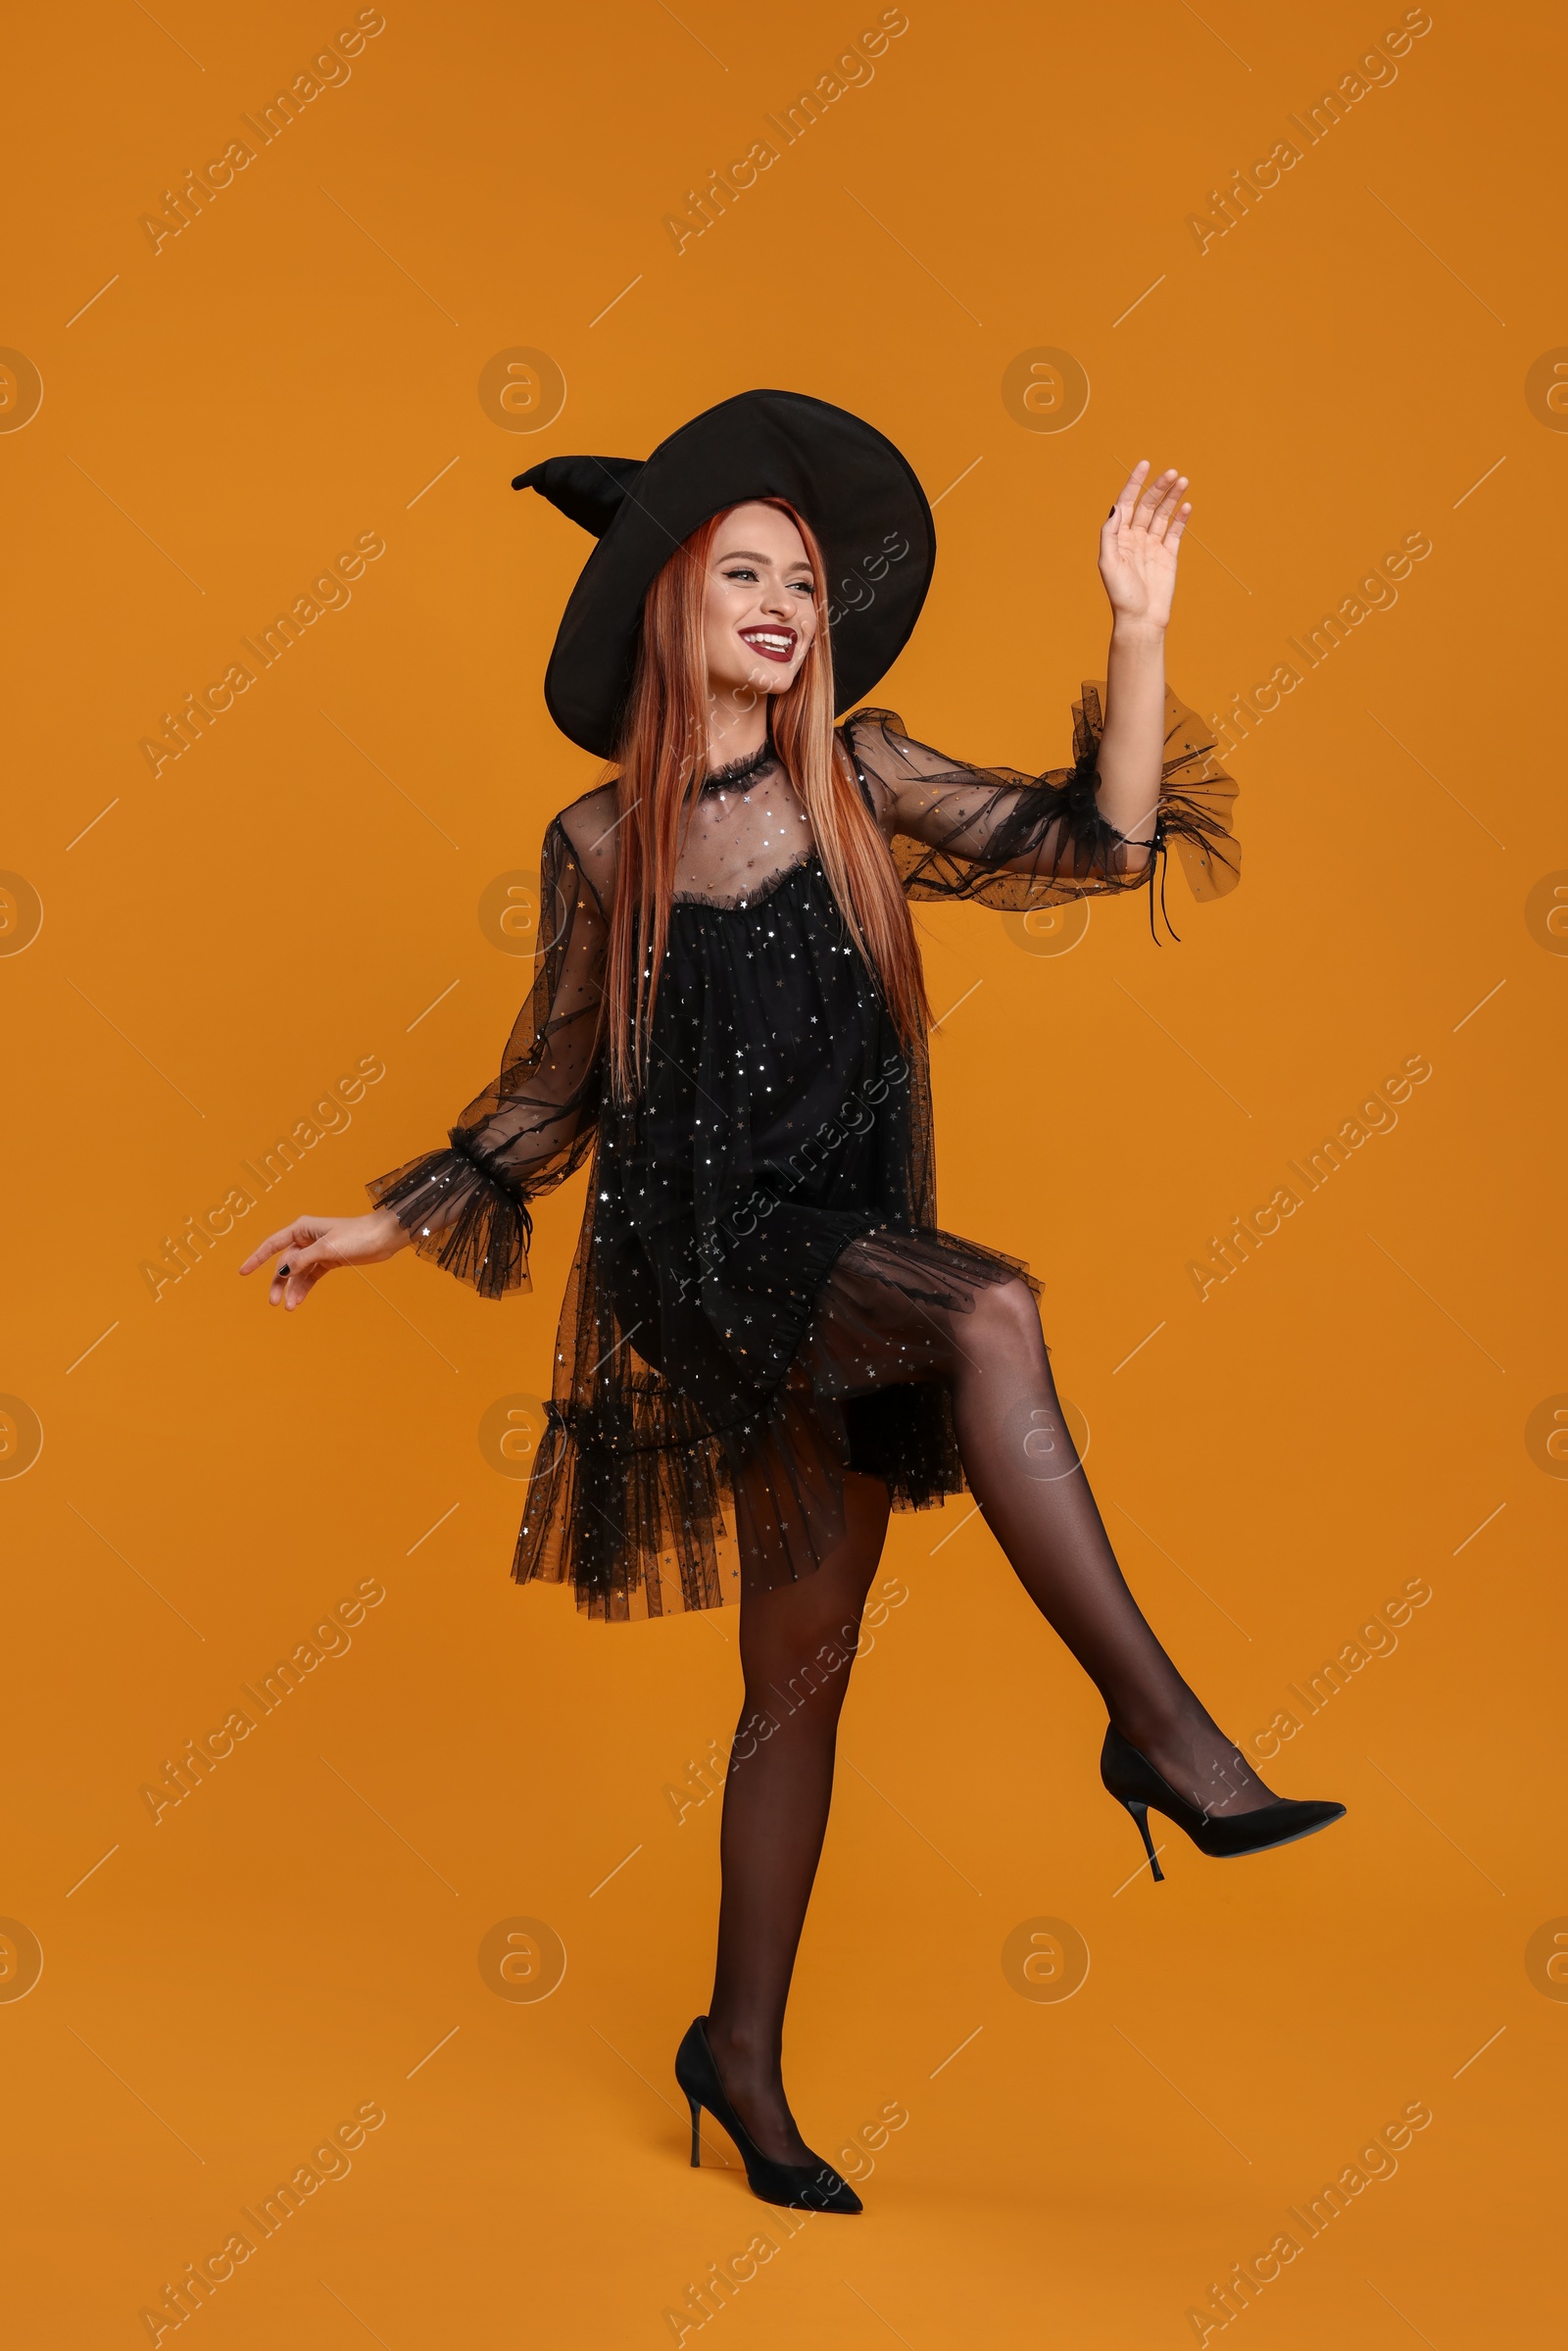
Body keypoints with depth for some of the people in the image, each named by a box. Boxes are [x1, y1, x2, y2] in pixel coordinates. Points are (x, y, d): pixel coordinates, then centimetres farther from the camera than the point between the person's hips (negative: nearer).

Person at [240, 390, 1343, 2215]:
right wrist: (390, 1220, 9)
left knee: (804, 1663, 7)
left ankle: (745, 2054, 21)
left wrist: (1137, 628, -7)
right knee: (991, 1311, -32)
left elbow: (1099, 840, 0)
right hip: (701, 1246, -3)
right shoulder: (599, 845, 3)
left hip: (846, 1272, 3)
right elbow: (551, 1097, 13)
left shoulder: (859, 778, 8)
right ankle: (1158, 1721, -25)